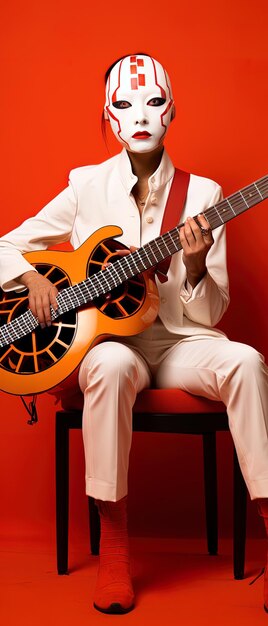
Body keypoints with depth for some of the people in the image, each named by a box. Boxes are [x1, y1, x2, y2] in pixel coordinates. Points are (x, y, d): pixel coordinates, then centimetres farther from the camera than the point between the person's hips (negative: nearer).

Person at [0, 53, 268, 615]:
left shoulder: (202, 194, 3)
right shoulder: (87, 185, 4)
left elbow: (210, 313, -1)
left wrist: (195, 265, -21)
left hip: (180, 340, 1)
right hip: (105, 335, -1)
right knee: (112, 366, -37)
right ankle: (113, 541, -23)